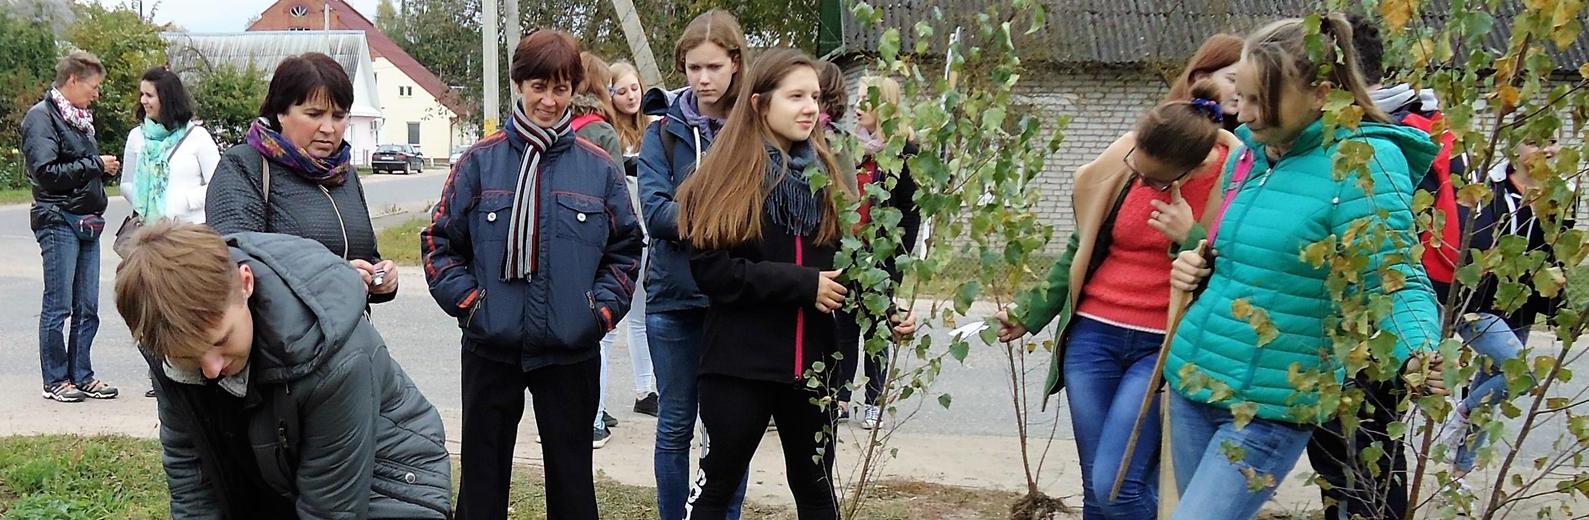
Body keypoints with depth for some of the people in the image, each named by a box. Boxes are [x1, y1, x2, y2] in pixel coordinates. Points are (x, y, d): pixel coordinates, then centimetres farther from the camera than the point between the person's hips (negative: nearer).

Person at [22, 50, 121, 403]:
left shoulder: (79, 118, 16)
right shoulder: (41, 117, -8)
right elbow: (46, 172, -18)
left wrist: (107, 170, 3)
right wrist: (95, 165, -13)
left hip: (87, 223, 8)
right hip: (58, 222, -8)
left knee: (87, 308, 10)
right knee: (58, 306, -1)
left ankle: (81, 375, 18)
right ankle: (55, 380, 8)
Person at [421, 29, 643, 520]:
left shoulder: (598, 166, 1)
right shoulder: (480, 161, -1)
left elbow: (625, 249, 7)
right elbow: (440, 241, 4)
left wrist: (602, 309, -4)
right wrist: (467, 301, -6)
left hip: (571, 349, 0)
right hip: (491, 347, 0)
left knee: (571, 472, 11)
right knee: (483, 472, 11)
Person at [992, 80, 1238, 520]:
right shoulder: (1121, 163, -2)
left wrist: (1189, 241, -19)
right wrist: (1033, 312, 15)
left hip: (1163, 347, -3)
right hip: (1093, 334, 4)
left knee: (1117, 484, -14)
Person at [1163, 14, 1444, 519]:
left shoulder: (1364, 162, -14)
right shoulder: (1247, 157, 8)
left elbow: (1394, 278, -17)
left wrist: (1419, 354, -36)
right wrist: (1195, 265, 2)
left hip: (1268, 408, -7)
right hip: (1191, 382, 8)